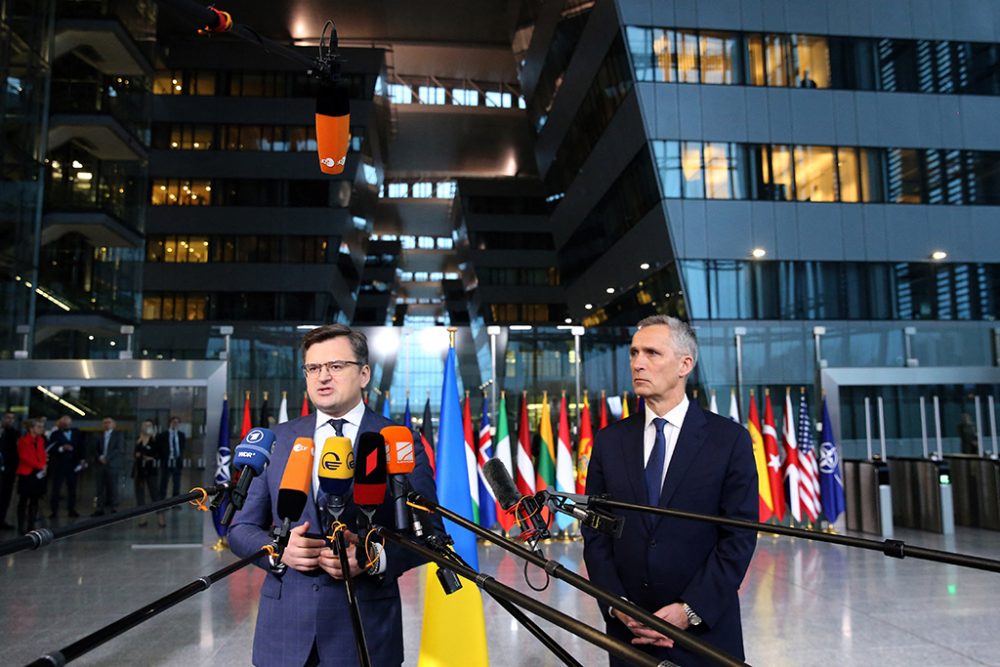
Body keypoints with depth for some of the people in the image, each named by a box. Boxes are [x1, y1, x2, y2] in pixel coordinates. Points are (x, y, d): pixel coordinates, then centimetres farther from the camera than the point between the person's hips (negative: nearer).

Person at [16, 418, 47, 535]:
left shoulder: (40, 440, 10)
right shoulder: (23, 440, -8)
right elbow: (25, 457, -13)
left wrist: (43, 466, -4)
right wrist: (40, 466, -14)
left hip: (38, 474, 6)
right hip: (26, 474, -6)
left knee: (34, 500, 7)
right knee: (23, 501, 1)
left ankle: (31, 526, 12)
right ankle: (21, 526, 7)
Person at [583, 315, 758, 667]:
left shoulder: (730, 439, -5)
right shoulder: (609, 441, 2)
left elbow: (740, 536, -8)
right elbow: (595, 533, 2)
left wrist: (690, 611, -15)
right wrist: (617, 606, -9)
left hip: (706, 629, -2)